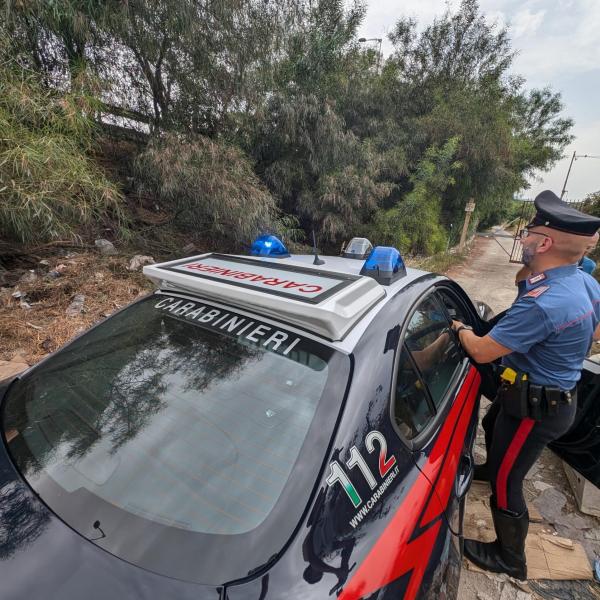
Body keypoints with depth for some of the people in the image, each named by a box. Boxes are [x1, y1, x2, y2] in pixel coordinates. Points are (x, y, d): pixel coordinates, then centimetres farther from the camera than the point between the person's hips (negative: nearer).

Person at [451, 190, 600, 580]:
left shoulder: (541, 303, -35)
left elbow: (482, 351, -26)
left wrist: (460, 328, -8)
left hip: (536, 406, -9)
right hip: (559, 391, 9)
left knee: (507, 482, 9)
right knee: (492, 426, 34)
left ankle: (510, 559, 32)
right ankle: (493, 468, 64)